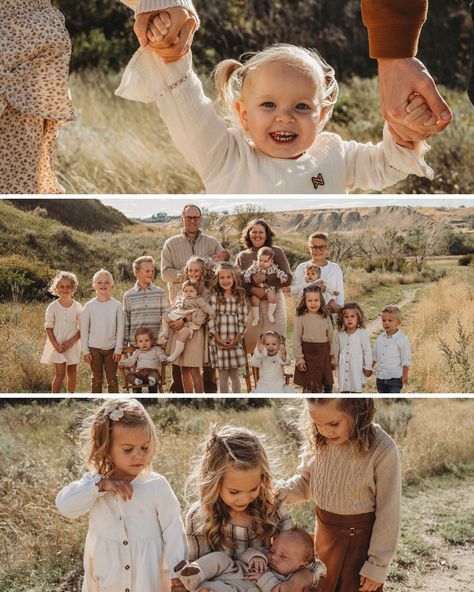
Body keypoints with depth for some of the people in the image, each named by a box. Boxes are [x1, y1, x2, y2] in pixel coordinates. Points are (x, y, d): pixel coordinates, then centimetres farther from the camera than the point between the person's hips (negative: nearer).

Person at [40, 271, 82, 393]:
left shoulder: (77, 307, -2)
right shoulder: (53, 307, -6)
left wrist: (72, 340, -13)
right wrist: (56, 345, -14)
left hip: (73, 345, 2)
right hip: (58, 345, -2)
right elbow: (48, 327, -4)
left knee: (72, 373, 9)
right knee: (60, 374, -7)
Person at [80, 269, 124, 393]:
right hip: (94, 348, 0)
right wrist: (85, 350, -3)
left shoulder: (116, 305, -2)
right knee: (97, 379, 9)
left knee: (112, 379, 7)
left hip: (111, 348, 0)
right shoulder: (89, 306, -2)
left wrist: (118, 349, -4)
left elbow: (120, 329, 0)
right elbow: (84, 330, 1)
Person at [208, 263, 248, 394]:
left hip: (235, 340, 2)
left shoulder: (240, 296, 5)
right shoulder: (214, 295, -2)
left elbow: (242, 319, 2)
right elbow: (210, 318, -7)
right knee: (223, 374, 2)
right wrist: (218, 339, -11)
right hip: (219, 340, -2)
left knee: (234, 374, 8)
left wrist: (237, 338, -7)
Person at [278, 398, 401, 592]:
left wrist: (378, 565, -11)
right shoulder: (317, 440, -10)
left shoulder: (382, 450, -24)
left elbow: (388, 513, -16)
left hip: (361, 538, -5)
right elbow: (305, 482, 5)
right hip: (325, 533, 5)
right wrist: (277, 492, -15)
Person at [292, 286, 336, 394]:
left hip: (323, 356, 3)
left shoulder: (326, 318, 5)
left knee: (320, 387, 10)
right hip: (307, 354, -3)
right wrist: (299, 359, -10)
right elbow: (296, 341, -5)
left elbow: (331, 338, 8)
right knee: (308, 387, 1)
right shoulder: (300, 319, -3)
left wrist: (333, 358, 7)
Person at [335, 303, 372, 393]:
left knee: (356, 390, 4)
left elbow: (367, 351, -4)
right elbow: (337, 351, 12)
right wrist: (336, 364, 16)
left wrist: (368, 367, -2)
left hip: (357, 370, -3)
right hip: (343, 370, 3)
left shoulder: (362, 334, -9)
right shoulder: (340, 335, 1)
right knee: (344, 390, 11)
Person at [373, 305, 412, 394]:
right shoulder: (380, 338, 7)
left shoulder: (402, 339, -10)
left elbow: (406, 360, -9)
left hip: (395, 377, -6)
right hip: (380, 377, 6)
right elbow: (374, 356, 18)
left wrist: (405, 375, -11)